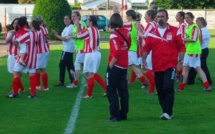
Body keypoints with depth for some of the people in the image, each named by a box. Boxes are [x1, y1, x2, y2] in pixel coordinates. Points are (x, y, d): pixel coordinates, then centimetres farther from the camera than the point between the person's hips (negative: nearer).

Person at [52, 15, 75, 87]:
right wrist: (56, 34, -1)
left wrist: (56, 35, -10)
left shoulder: (70, 27, -15)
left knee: (62, 65, -5)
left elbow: (65, 38, -19)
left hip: (68, 49, -10)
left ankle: (61, 81, 0)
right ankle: (72, 80, 14)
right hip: (67, 49, 10)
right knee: (69, 65, 10)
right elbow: (63, 37, 12)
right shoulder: (66, 27, 16)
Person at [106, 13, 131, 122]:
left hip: (115, 66, -7)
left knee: (111, 91, 0)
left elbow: (117, 52, -24)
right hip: (124, 66, 7)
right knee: (123, 90, 11)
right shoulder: (126, 32, 2)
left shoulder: (114, 35, -17)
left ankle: (115, 115, -3)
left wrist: (111, 64, -15)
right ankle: (123, 114, 16)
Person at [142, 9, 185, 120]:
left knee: (168, 88, -16)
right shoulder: (152, 33, 7)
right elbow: (146, 48, 6)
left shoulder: (175, 31, 0)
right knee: (160, 90, 8)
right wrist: (144, 60, -8)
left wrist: (180, 62, -5)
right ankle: (165, 111, 21)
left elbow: (181, 47, 1)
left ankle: (168, 112, -10)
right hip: (157, 67, 4)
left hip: (170, 65, -4)